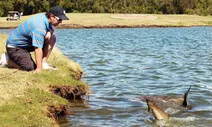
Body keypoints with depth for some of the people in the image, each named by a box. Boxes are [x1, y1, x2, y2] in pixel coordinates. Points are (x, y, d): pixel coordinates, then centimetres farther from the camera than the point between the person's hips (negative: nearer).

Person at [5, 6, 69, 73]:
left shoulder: (45, 17, -6)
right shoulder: (39, 27, -33)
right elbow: (38, 49, -35)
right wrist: (39, 68, -34)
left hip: (28, 43, 9)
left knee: (52, 38, -4)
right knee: (31, 68, -22)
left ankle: (43, 63, 2)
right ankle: (9, 58, 0)